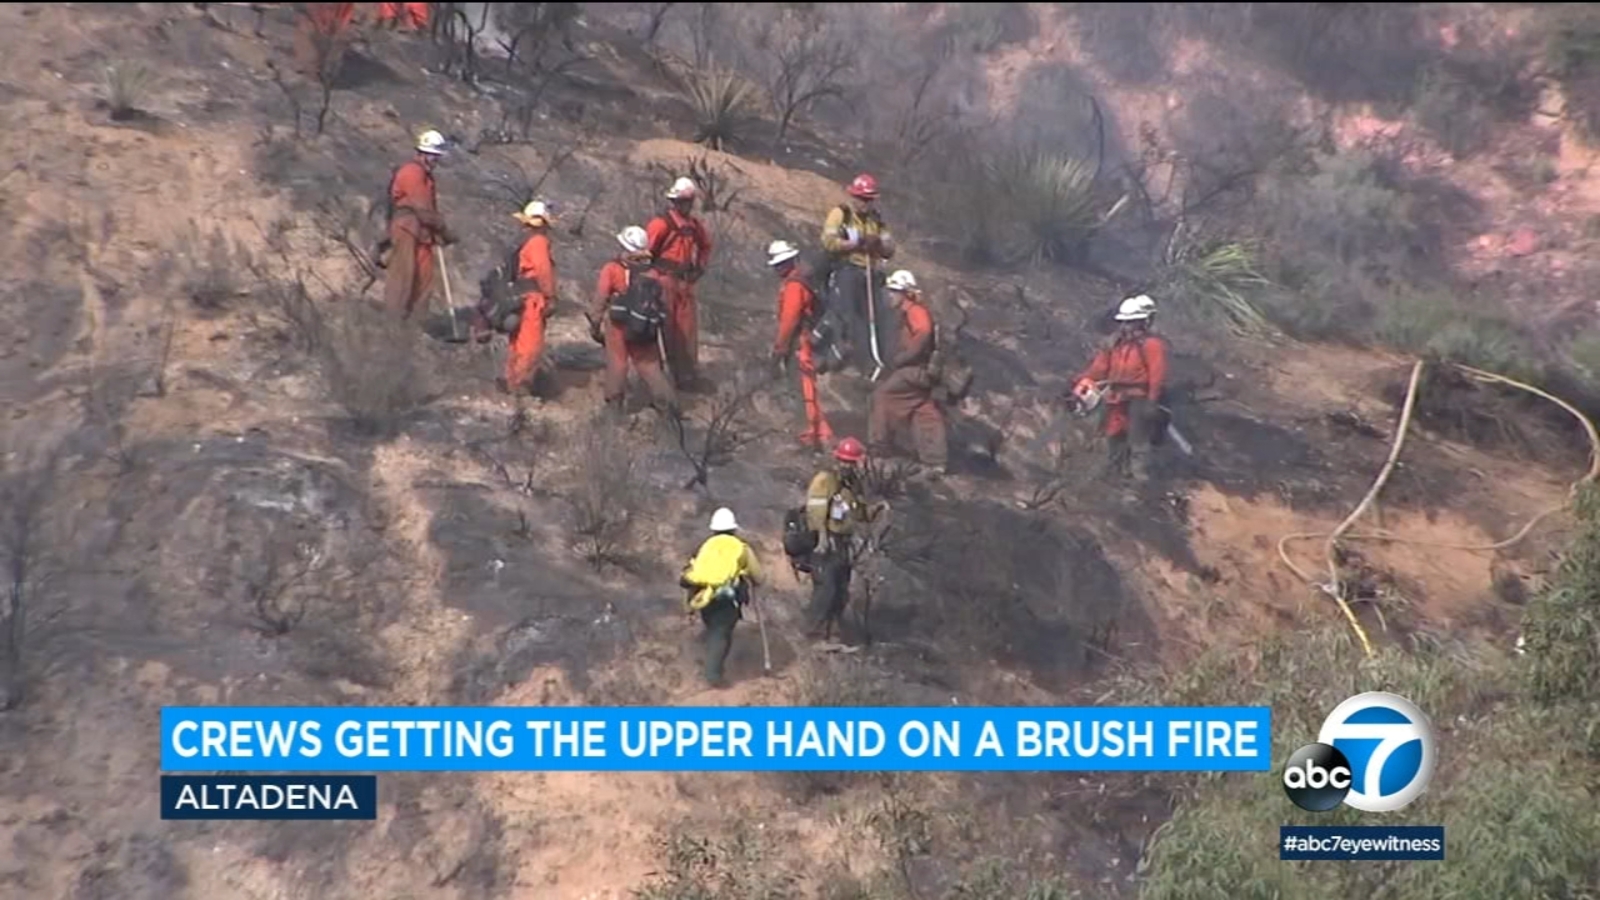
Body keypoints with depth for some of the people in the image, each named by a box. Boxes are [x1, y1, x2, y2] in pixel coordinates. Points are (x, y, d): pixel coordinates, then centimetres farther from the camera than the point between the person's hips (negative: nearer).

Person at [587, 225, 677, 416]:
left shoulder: (611, 270, -13)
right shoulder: (652, 273, -2)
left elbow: (600, 299, -11)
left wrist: (594, 323, -1)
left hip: (618, 324, -3)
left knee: (617, 363, 10)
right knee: (649, 363, 11)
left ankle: (614, 402, 17)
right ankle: (666, 399, 7)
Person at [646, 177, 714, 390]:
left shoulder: (694, 224, 6)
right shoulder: (661, 224, -15)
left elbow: (705, 246, 24)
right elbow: (647, 251, -14)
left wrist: (700, 267, 13)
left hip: (685, 282, 7)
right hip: (666, 281, -7)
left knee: (688, 326, 10)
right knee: (670, 328, -1)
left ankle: (689, 370, 21)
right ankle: (678, 372, 4)